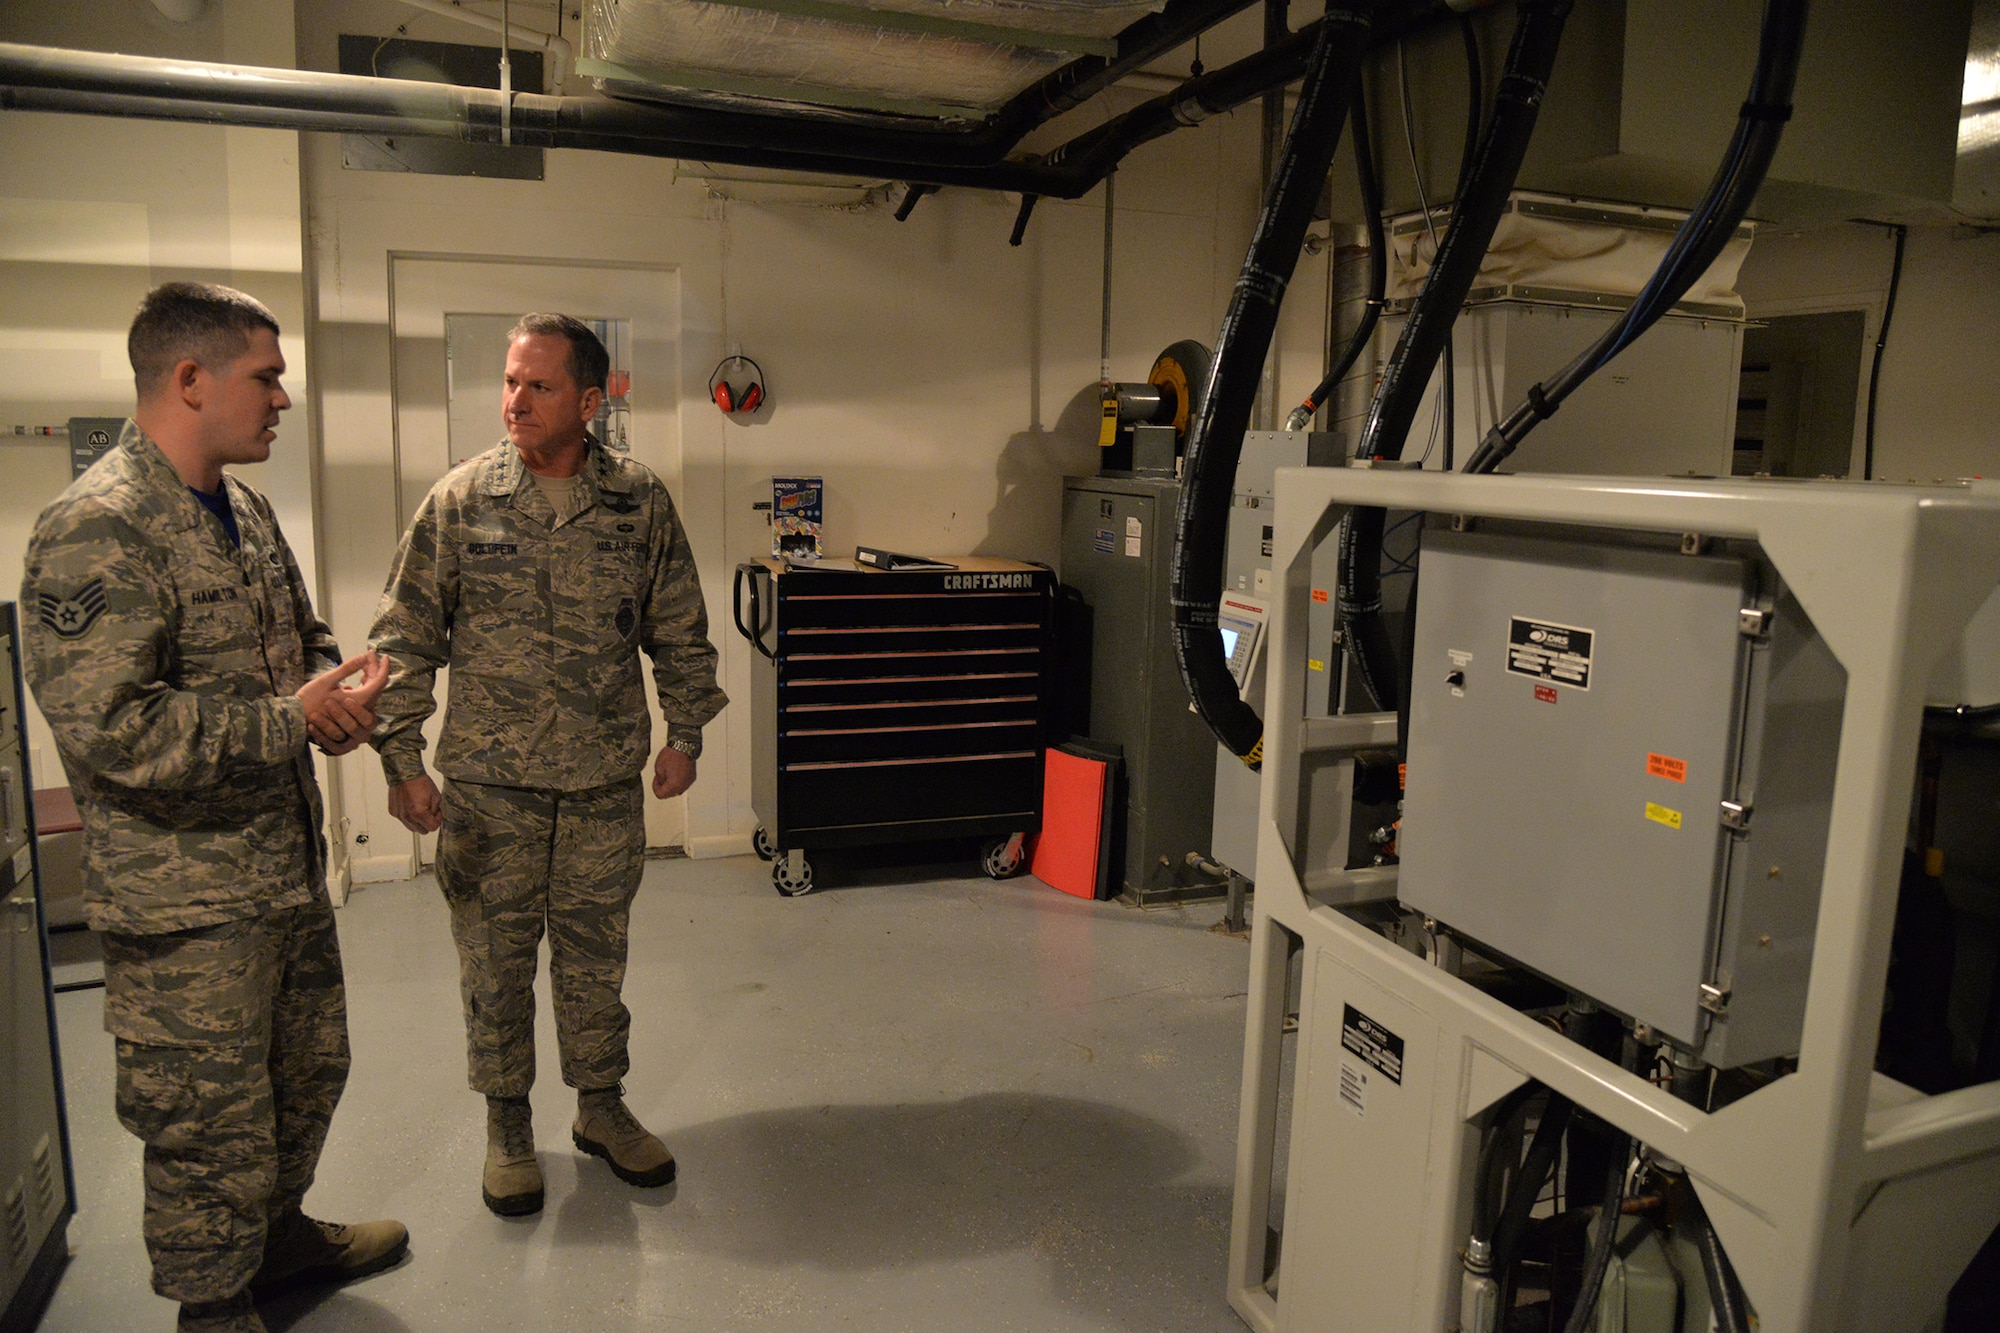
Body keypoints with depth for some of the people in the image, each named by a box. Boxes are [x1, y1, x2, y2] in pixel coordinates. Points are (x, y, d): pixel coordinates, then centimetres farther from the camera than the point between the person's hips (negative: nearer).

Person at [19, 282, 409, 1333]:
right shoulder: (95, 531, -20)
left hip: (289, 867, 9)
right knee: (211, 1123, 8)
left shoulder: (246, 512, 9)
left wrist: (337, 688, -2)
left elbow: (303, 637, 21)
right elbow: (108, 727, -28)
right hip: (187, 901, -9)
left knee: (308, 1071, 24)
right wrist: (292, 719, -22)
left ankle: (278, 1233, 47)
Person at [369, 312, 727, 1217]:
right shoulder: (461, 501, -3)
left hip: (605, 779, 1)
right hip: (487, 780, -1)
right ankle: (507, 1125, 28)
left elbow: (680, 633, 9)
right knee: (495, 956, 10)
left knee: (595, 952, 13)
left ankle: (601, 1106, 32)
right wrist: (402, 760, -4)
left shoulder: (642, 505, 0)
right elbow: (406, 638, 0)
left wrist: (685, 733, 4)